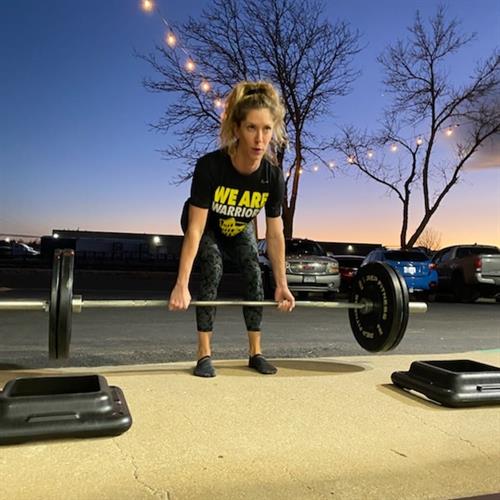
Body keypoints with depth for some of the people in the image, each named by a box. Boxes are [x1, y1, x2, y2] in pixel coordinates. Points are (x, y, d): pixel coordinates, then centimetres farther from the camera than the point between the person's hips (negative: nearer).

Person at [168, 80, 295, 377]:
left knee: (254, 275, -11)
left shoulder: (273, 176, -28)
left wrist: (282, 284, -14)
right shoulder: (210, 166, -38)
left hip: (239, 229, 3)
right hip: (206, 227, -3)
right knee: (213, 272, -24)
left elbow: (275, 234, -18)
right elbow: (195, 229, -37)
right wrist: (182, 284, -40)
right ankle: (205, 354, -14)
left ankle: (255, 352, 2)